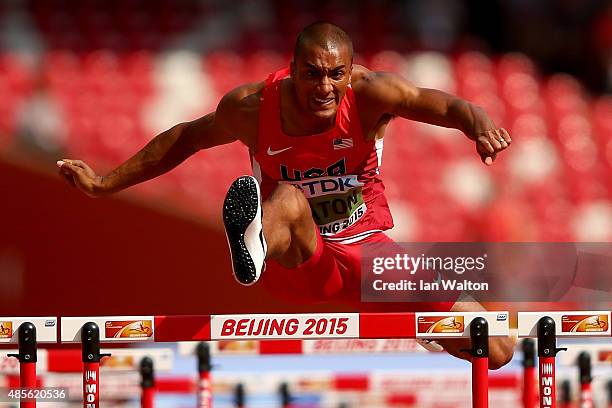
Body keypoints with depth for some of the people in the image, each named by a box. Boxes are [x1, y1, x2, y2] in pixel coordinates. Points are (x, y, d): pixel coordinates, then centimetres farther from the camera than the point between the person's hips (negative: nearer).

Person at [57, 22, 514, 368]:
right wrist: (104, 184, 9)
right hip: (296, 257, -2)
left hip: (366, 251, 2)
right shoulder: (251, 107, -13)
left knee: (497, 351, -8)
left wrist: (482, 125, -49)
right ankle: (253, 244, -79)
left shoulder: (368, 94, -16)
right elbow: (186, 138, 5)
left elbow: (449, 106, -25)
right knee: (288, 201, -41)